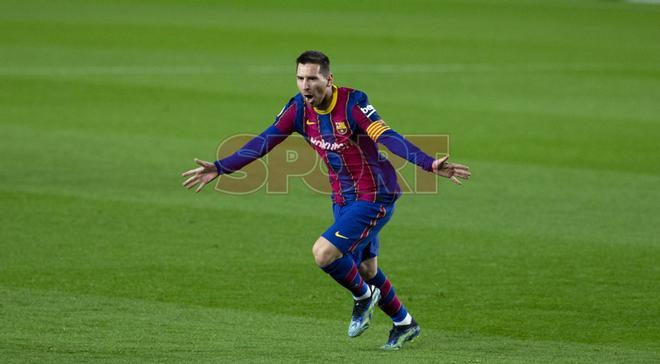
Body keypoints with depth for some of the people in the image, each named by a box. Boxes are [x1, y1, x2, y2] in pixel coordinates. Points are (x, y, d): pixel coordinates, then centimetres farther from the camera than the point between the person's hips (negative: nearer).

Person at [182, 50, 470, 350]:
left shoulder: (353, 103, -23)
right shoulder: (299, 108, -4)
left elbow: (388, 138, -32)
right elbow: (263, 142, 1)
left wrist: (429, 164, -44)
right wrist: (220, 168, -3)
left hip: (374, 197, -7)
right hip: (342, 199, 7)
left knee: (323, 253, -20)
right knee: (366, 270, 18)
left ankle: (363, 296, 9)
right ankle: (404, 324, 41)